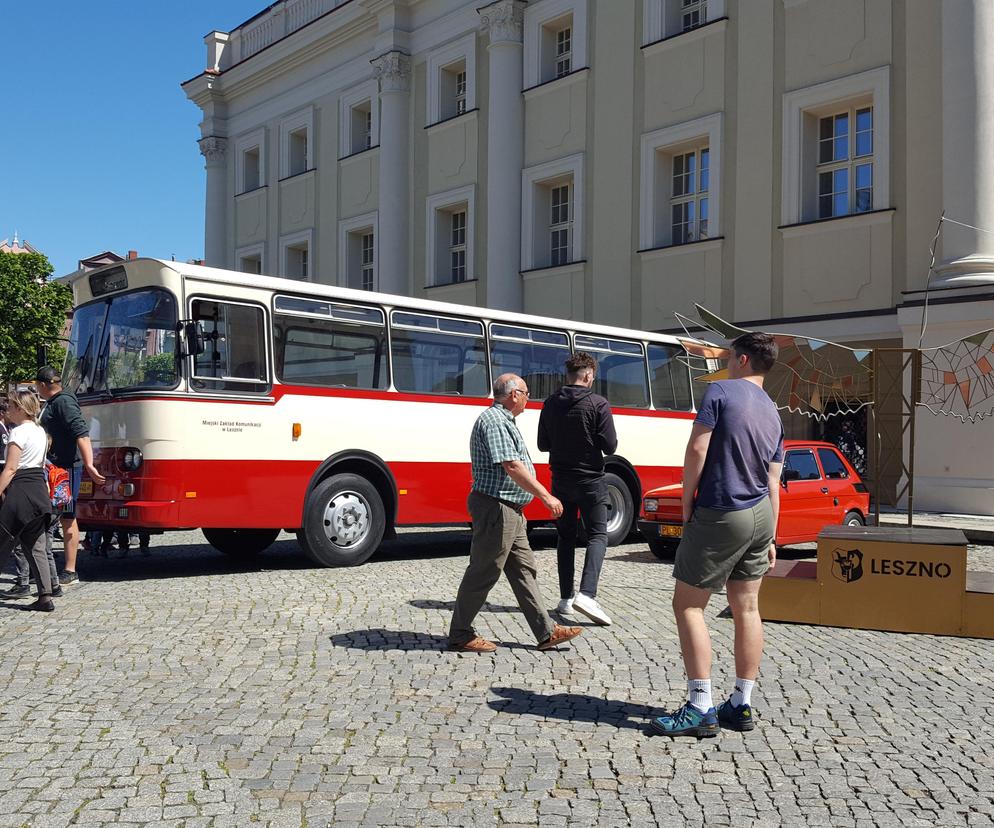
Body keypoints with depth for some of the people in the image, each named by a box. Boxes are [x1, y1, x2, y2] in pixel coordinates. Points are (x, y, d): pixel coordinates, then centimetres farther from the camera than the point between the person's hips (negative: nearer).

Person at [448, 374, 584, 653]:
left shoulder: (503, 420, 18)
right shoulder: (494, 421, -16)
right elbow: (512, 467, -24)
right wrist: (546, 496, -22)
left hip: (510, 511, 11)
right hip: (496, 507, -11)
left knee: (523, 571, 11)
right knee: (482, 574, -2)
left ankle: (546, 632, 15)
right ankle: (460, 636, 8)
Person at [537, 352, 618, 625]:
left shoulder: (551, 404, 1)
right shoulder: (598, 404, -12)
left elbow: (543, 445, 6)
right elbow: (610, 446, -12)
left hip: (561, 480, 4)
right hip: (590, 480, -4)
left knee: (566, 537, 14)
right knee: (597, 535, 2)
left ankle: (566, 598, 13)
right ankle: (586, 594, -16)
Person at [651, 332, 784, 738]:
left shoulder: (720, 391, -9)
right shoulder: (773, 414, 12)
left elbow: (697, 449, -17)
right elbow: (772, 484, 13)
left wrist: (686, 503, -6)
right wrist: (769, 539, 17)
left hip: (719, 517, -7)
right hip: (760, 517, 7)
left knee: (687, 605, 0)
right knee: (746, 609, 11)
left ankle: (700, 710, -3)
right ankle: (741, 705, 17)